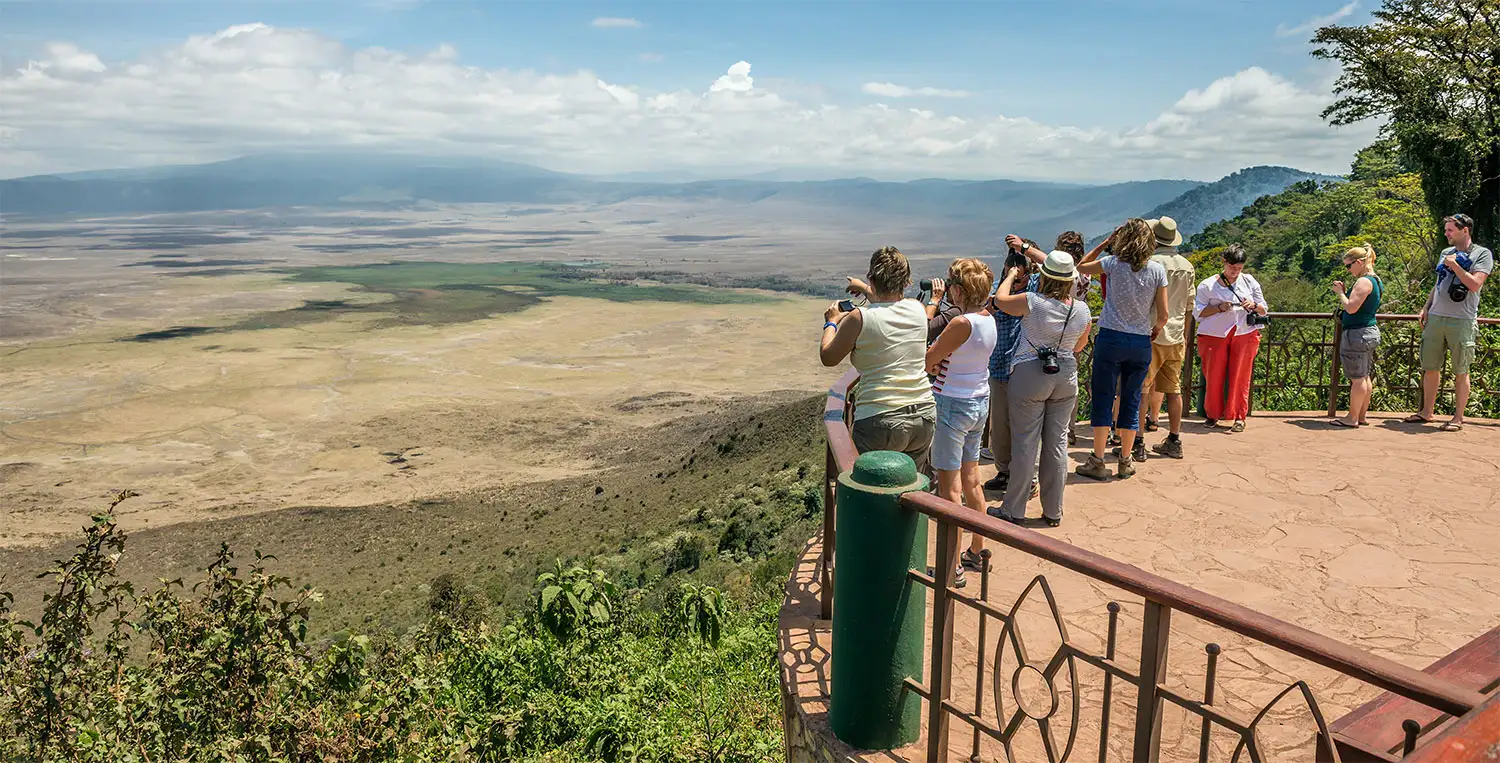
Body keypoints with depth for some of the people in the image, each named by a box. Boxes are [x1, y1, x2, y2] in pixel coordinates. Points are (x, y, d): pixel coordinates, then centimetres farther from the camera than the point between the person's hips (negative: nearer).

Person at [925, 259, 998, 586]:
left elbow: (926, 361, -17)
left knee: (949, 488, -2)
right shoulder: (989, 320, 5)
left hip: (953, 405, -9)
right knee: (971, 480, 19)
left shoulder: (962, 323, -22)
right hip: (980, 402, 9)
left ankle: (953, 569, 5)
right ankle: (976, 552, 31)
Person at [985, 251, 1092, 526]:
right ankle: (1053, 511, 18)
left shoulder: (1033, 302, -17)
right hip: (1066, 377, 4)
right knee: (1057, 441, 10)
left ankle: (1014, 510, 10)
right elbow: (1079, 346, 12)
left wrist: (1011, 276, 19)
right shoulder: (1083, 310, -3)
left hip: (1030, 375, -4)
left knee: (1025, 442, 2)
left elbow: (1000, 300, 2)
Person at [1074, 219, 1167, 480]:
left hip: (1111, 338, -2)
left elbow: (1081, 267, 13)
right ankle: (1125, 463, 17)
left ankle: (1097, 462, 6)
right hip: (1141, 342, 2)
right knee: (1132, 401, 11)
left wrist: (1105, 244, 14)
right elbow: (1163, 315, -1)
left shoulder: (1113, 263, -6)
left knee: (1102, 399, 4)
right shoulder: (1157, 270, -1)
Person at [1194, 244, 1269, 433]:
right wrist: (1219, 308, -15)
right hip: (1214, 336, -1)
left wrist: (1254, 306, -7)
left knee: (1240, 378, -1)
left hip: (1244, 334, 2)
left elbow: (1264, 310, 16)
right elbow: (1198, 312, -1)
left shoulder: (1250, 282, 13)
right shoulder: (1208, 285, 4)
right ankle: (1213, 415, 15)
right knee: (1214, 376, -1)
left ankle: (1239, 417, 5)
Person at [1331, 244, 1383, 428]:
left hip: (1357, 334, -10)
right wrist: (1344, 292, 8)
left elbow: (1351, 308, -23)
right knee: (1364, 377, 15)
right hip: (1370, 331, 11)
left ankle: (1352, 418, 2)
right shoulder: (1375, 281, 15)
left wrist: (1340, 293, -8)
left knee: (1357, 378, -4)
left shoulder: (1364, 282, -17)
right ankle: (1362, 416, 23)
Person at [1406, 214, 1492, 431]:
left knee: (1460, 372, 1)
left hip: (1462, 321, -6)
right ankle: (1427, 412, 18)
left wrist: (1454, 265, -10)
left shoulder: (1482, 254, -2)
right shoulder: (1446, 253, 17)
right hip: (1435, 318, 6)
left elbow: (1474, 285, -14)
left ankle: (1458, 417, 7)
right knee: (1430, 368, 8)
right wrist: (1425, 308, 14)